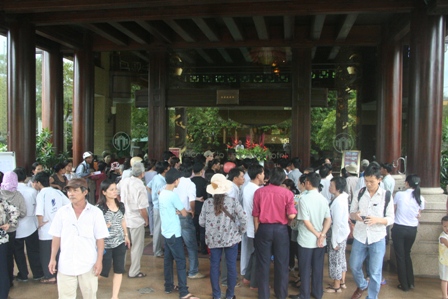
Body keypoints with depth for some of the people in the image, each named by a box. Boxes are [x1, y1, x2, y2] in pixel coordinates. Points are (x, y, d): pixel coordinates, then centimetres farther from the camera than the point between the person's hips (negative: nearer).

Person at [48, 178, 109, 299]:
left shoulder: (95, 212, -6)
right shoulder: (62, 212, 0)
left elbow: (100, 238, -4)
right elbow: (56, 237, 6)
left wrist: (99, 260, -8)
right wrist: (52, 259, 3)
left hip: (88, 264, -1)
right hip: (65, 265, 2)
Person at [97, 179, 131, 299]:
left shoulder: (120, 205, 3)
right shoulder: (100, 208, -15)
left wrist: (126, 235, 16)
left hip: (120, 242, 6)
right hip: (106, 244, -5)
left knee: (119, 271, 9)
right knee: (103, 271, 3)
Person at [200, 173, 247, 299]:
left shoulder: (207, 203, -5)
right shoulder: (233, 201, -10)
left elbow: (201, 222, 0)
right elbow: (243, 218, -13)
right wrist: (241, 231, 3)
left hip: (213, 239, 2)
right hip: (231, 238, -1)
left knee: (214, 266, 13)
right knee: (231, 266, 10)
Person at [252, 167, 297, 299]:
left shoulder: (259, 192, -5)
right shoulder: (287, 193, -8)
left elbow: (255, 214, -1)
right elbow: (291, 216, -12)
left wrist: (257, 230, 11)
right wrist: (295, 210, 10)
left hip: (264, 229, 1)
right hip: (281, 230, 0)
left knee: (263, 263, 10)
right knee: (281, 263, 14)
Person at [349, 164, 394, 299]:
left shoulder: (386, 195, -7)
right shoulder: (360, 193, -1)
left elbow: (391, 219, -4)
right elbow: (351, 213, 6)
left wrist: (377, 219, -23)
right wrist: (355, 215, -18)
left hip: (377, 238, -3)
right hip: (359, 236, 3)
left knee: (375, 272, 7)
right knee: (354, 266, 16)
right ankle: (361, 285, 45)